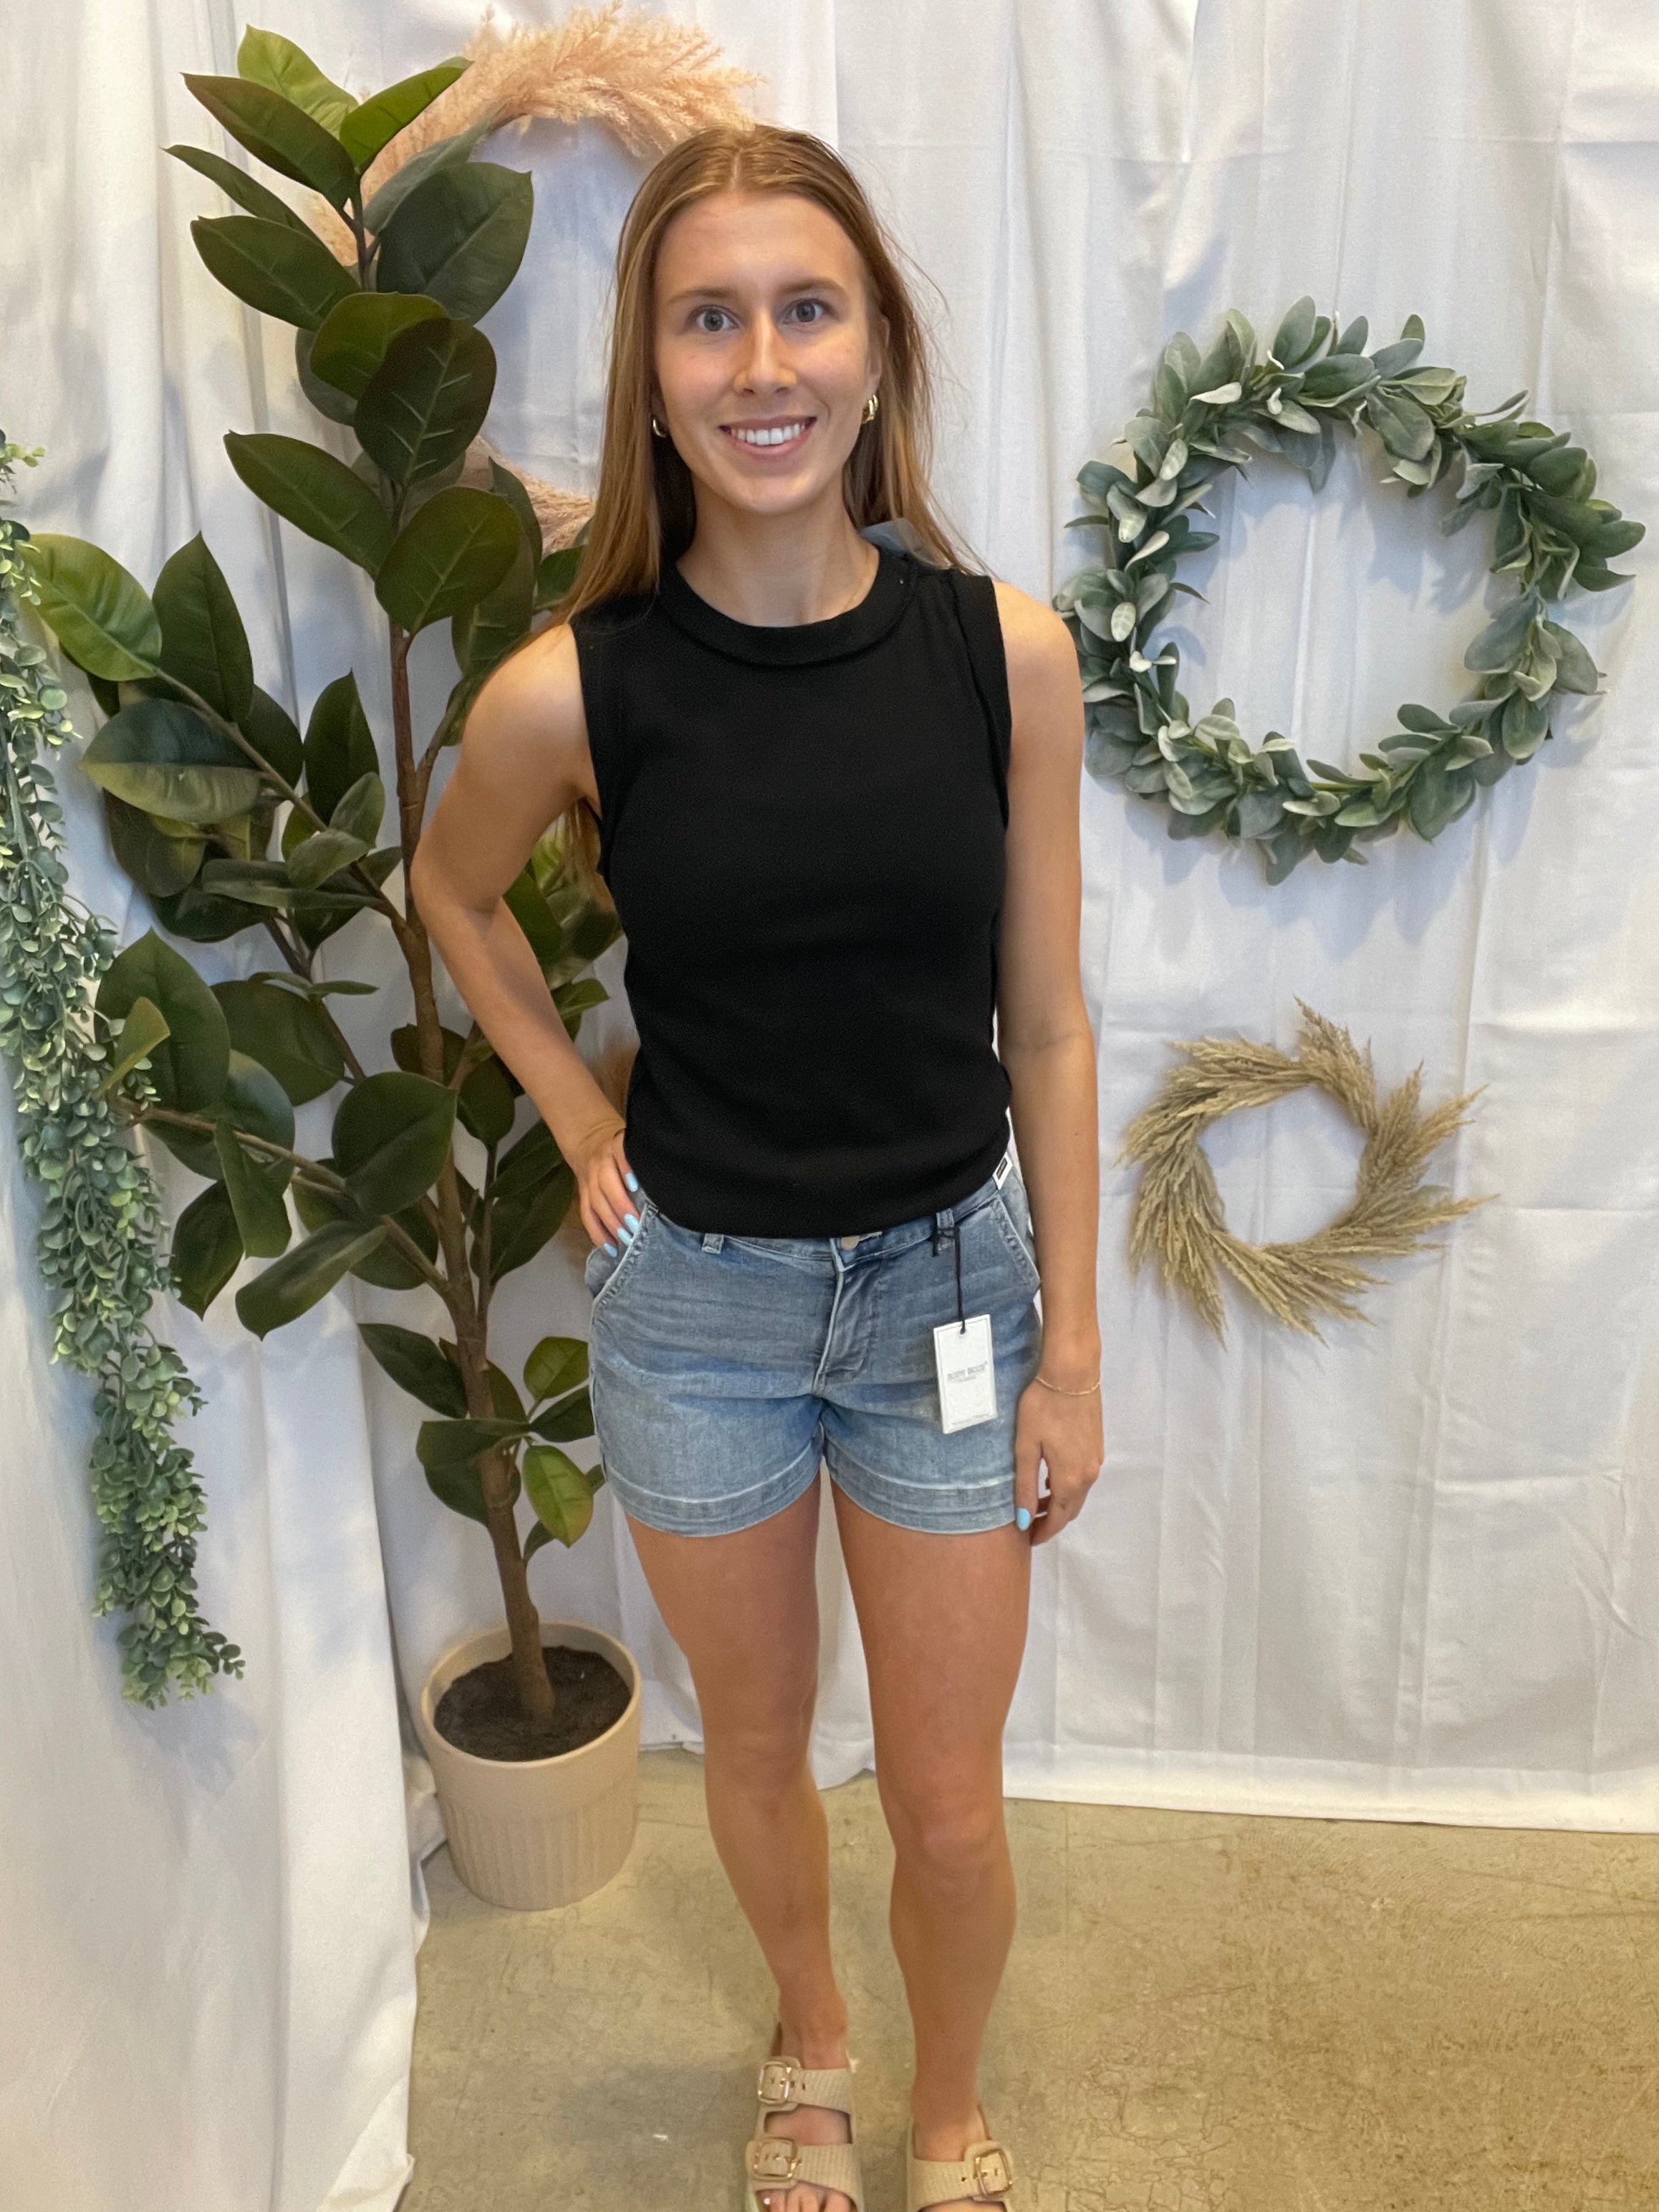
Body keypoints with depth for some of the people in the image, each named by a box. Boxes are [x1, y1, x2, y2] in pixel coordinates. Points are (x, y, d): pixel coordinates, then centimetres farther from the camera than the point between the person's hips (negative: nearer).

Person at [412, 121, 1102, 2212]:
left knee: (949, 1806, 14)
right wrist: (576, 1116, 1)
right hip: (694, 1295, 0)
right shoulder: (572, 690, -14)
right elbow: (452, 891, 9)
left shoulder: (1004, 648, -12)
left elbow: (1045, 1024, -5)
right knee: (754, 1748, 22)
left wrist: (1073, 1348, -2)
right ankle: (809, 2039, 56)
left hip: (947, 1278, 0)